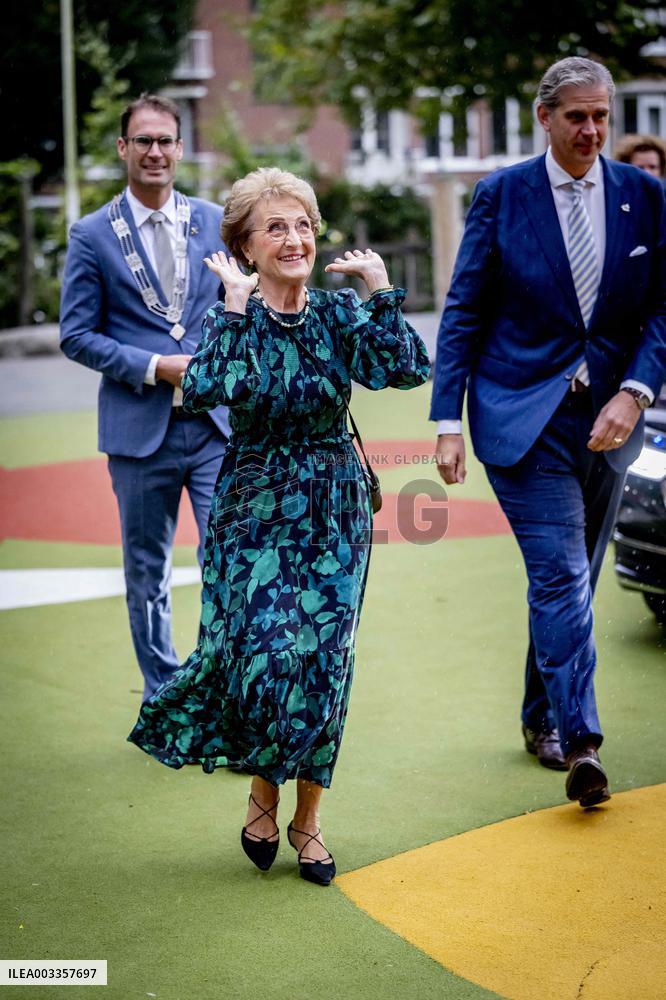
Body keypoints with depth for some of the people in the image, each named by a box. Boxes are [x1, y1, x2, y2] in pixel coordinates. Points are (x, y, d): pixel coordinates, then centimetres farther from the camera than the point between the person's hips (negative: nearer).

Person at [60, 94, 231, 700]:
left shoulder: (214, 221, 8)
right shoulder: (93, 235, 0)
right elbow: (76, 336, -1)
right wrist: (154, 367, -12)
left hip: (216, 423, 1)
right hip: (139, 427, -1)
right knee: (147, 573, 8)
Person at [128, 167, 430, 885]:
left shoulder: (341, 314, 0)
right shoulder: (231, 320, -5)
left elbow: (409, 370, -15)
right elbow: (203, 392, -25)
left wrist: (382, 292, -17)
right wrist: (235, 311, -23)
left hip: (334, 511, 2)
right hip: (256, 508, -2)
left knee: (322, 664, 3)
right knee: (267, 658, -12)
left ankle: (306, 819, 19)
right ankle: (264, 793, 17)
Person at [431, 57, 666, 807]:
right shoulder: (501, 195, -2)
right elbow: (463, 312, -1)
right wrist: (448, 422, -6)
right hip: (522, 411, -3)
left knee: (572, 576, 12)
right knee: (559, 573, -14)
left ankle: (543, 718, 28)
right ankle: (580, 742, -16)